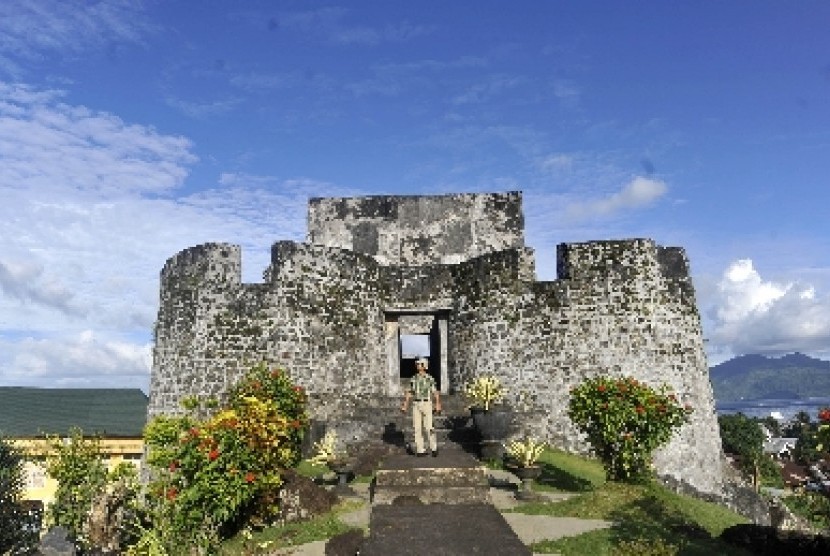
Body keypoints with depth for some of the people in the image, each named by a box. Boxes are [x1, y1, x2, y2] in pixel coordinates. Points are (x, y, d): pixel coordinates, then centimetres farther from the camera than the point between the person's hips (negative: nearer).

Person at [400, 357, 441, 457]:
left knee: (428, 427, -8)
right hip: (416, 405, 4)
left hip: (426, 404, -3)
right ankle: (420, 450, 7)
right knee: (417, 428, 1)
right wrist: (405, 406, 3)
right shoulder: (413, 379, 9)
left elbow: (436, 393, -5)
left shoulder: (430, 379, -1)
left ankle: (434, 448, 12)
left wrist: (438, 405, -18)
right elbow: (409, 393, 11)